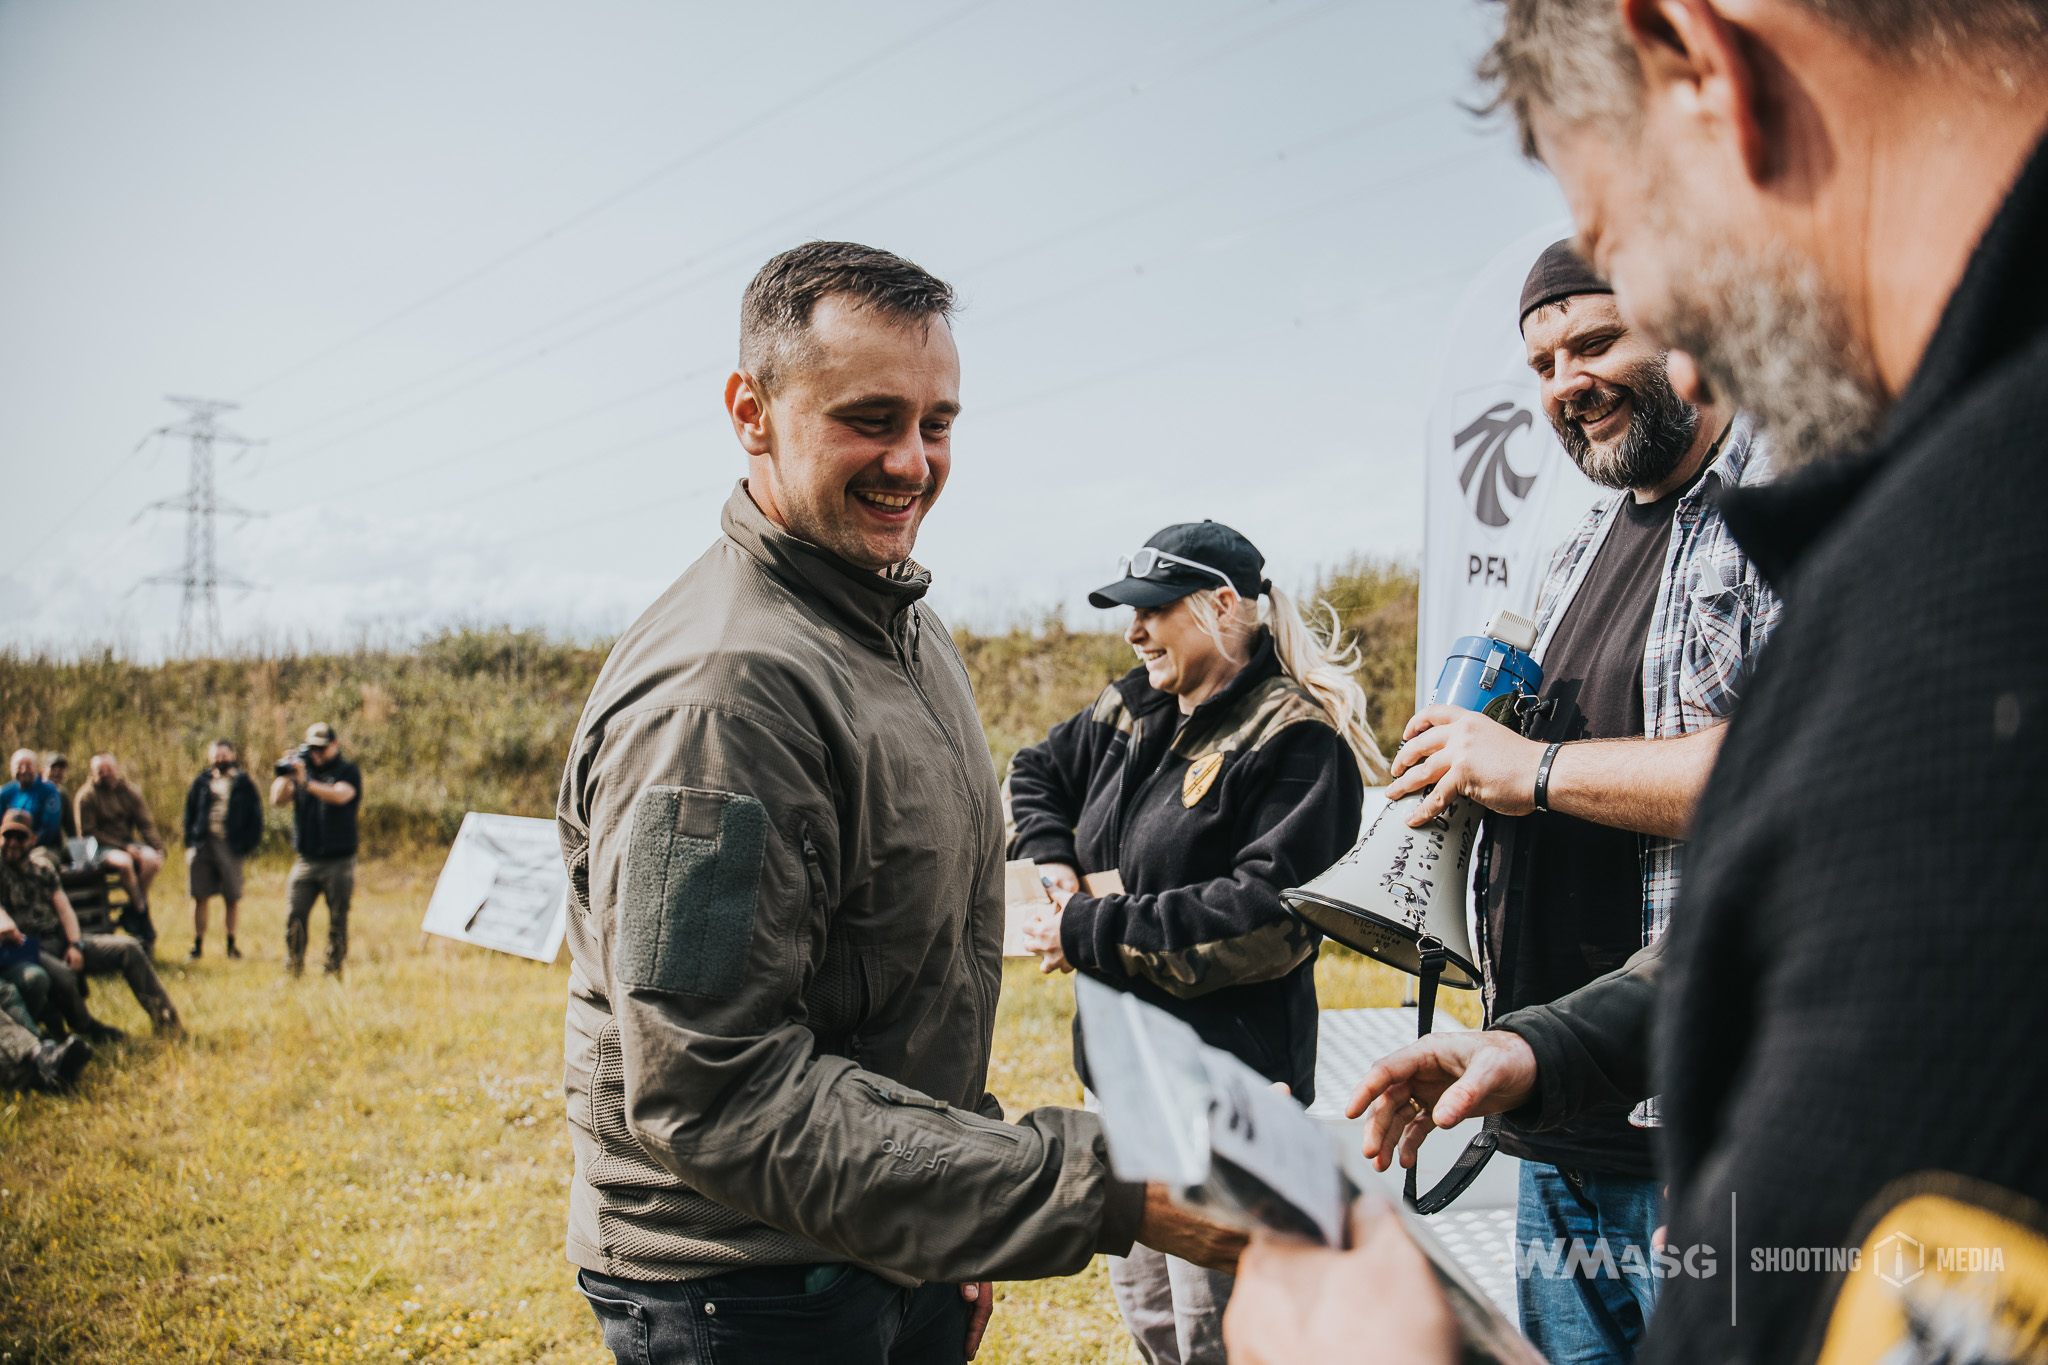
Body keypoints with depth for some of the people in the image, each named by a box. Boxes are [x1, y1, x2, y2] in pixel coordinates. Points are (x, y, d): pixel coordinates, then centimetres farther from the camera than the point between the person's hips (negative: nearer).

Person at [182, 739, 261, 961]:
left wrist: (245, 846, -5)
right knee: (199, 898, 2)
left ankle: (231, 944, 17)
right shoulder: (202, 782, 10)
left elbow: (255, 818, 4)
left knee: (232, 899, 4)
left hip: (229, 847, -1)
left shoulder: (243, 784, 5)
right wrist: (190, 844, 2)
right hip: (202, 844, 1)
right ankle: (197, 945, 10)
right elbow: (189, 814, 12)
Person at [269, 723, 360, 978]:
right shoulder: (302, 768, 13)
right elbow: (277, 799, 1)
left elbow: (339, 795, -20)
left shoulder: (349, 772, 1)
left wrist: (306, 782, -30)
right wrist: (285, 774, -15)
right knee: (294, 918, -2)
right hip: (305, 860, 3)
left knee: (338, 921, 1)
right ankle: (292, 973, 7)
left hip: (339, 863, -3)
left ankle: (333, 972, 7)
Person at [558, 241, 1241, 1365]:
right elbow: (716, 1092, -30)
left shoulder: (904, 626, 7)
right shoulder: (718, 690, -25)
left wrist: (957, 1232, 16)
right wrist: (1097, 1188, -34)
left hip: (902, 1252, 8)